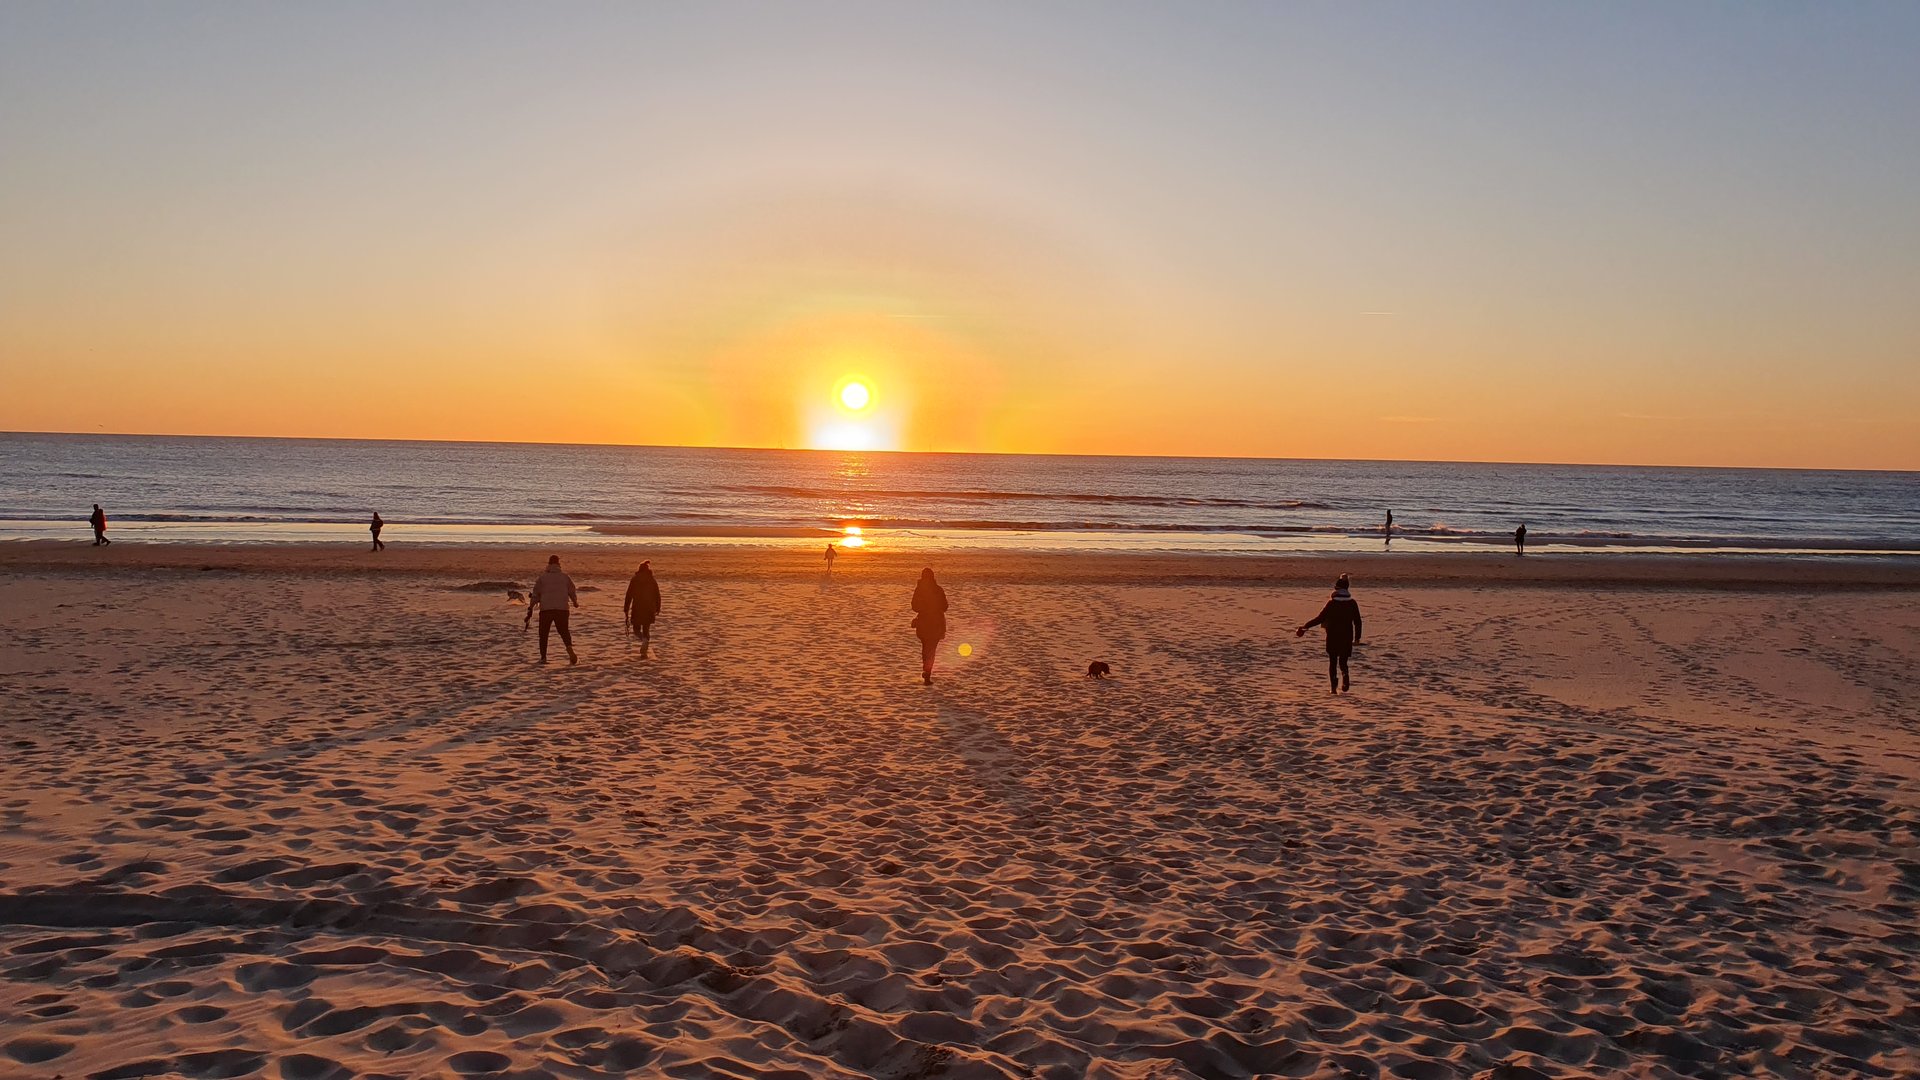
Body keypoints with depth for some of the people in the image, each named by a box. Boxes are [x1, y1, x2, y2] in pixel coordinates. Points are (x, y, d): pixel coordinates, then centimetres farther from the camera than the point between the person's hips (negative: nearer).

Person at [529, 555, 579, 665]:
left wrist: (530, 607, 11)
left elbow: (535, 595, 3)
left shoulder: (542, 578, 3)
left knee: (543, 633, 12)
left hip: (545, 609, -1)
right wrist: (575, 602, 30)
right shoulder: (565, 577, 6)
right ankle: (570, 649, -17)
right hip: (562, 609, 1)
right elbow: (572, 592, 10)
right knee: (564, 631, 9)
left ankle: (543, 657, 8)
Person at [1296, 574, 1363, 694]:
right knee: (1343, 661, 13)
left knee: (1332, 662, 9)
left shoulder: (1331, 603, -9)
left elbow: (1320, 619, -11)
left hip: (1333, 637, -2)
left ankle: (1334, 687, 1)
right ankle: (1345, 676, -18)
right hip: (1346, 638, 2)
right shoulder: (1352, 603, 0)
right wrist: (1357, 637, 13)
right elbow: (1357, 622, 4)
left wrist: (1305, 626, -3)